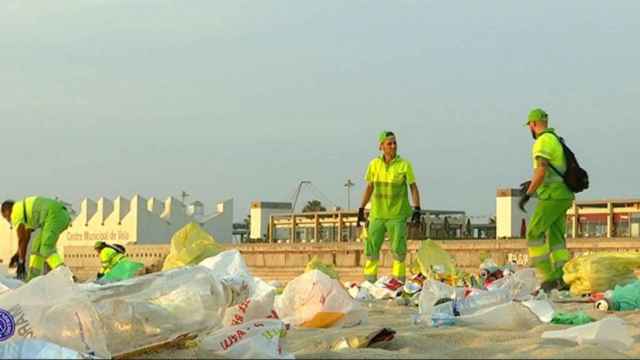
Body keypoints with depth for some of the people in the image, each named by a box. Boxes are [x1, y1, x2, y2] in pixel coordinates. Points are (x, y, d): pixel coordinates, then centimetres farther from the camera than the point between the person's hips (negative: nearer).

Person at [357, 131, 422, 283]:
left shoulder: (404, 165, -6)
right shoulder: (374, 165, 3)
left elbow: (413, 187, -2)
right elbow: (369, 187, 12)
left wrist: (417, 209, -12)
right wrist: (361, 209, 12)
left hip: (397, 215, -3)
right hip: (377, 214, 3)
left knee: (398, 250, -2)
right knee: (371, 249, 4)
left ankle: (399, 281, 6)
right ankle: (369, 281, 13)